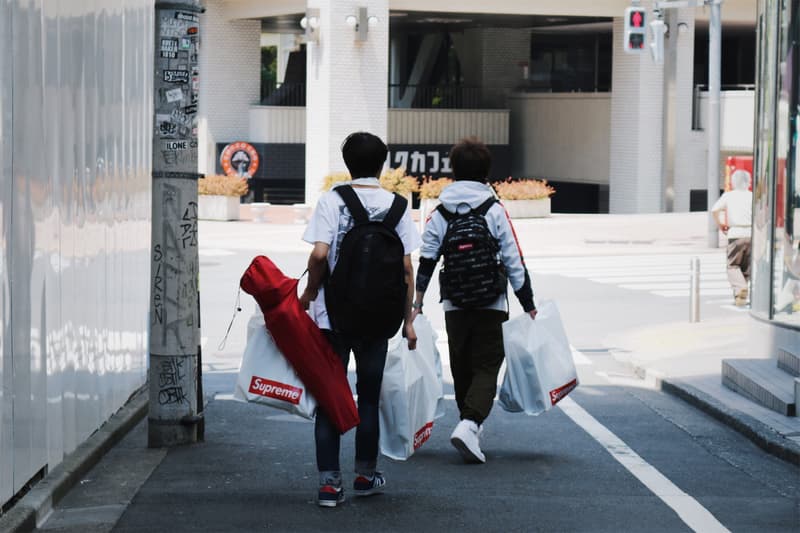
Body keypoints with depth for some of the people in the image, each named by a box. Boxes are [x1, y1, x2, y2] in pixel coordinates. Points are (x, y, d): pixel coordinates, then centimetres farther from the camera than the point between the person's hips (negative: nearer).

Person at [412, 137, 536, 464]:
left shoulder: (439, 214, 3)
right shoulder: (496, 213, -5)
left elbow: (426, 262, 3)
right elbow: (515, 263, -4)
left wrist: (417, 303, 9)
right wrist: (529, 306, 3)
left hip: (454, 305, 3)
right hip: (492, 306, -3)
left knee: (462, 369, 16)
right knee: (486, 368, -2)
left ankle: (470, 424, 28)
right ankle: (470, 424, -23)